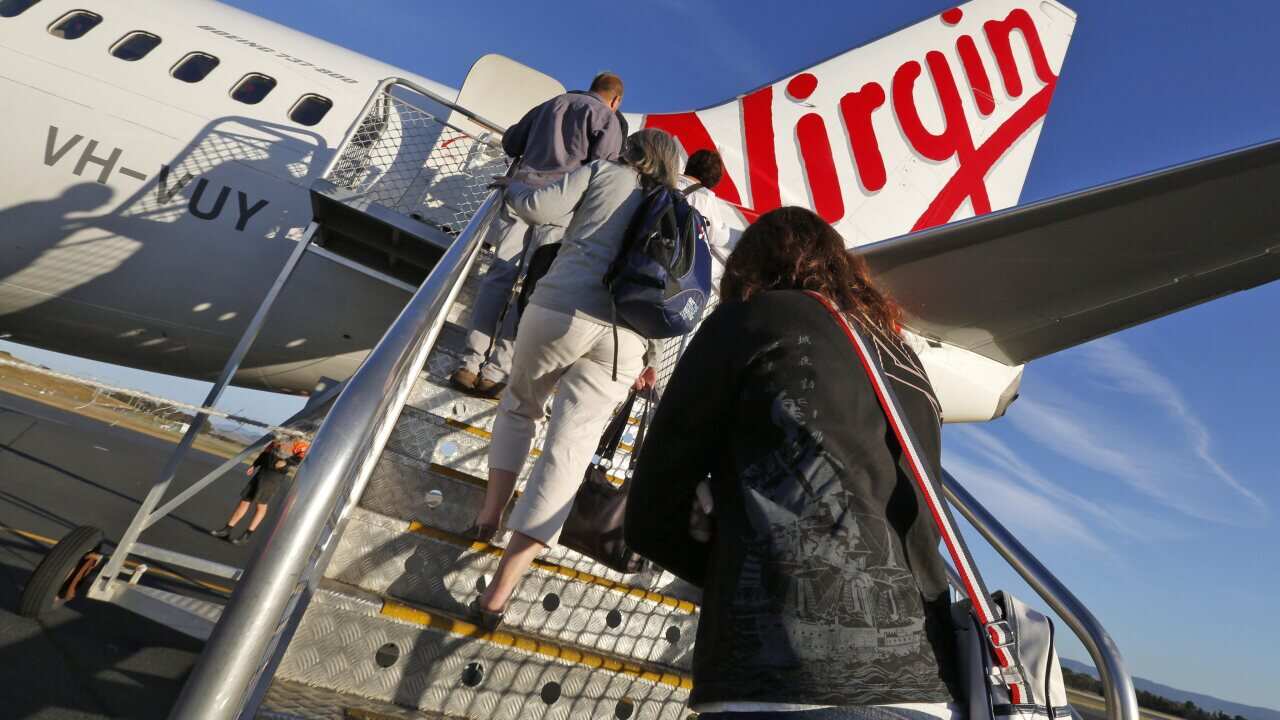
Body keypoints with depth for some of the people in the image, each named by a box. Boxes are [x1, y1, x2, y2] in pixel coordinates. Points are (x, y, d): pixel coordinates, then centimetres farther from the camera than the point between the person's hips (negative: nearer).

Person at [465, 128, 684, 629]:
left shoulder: (603, 172, 16)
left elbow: (539, 208, 4)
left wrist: (511, 187, 26)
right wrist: (651, 355, 23)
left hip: (562, 309, -2)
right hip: (626, 337, 2)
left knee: (519, 405, 26)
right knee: (567, 452, 0)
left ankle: (489, 513, 20)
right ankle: (500, 592, 0)